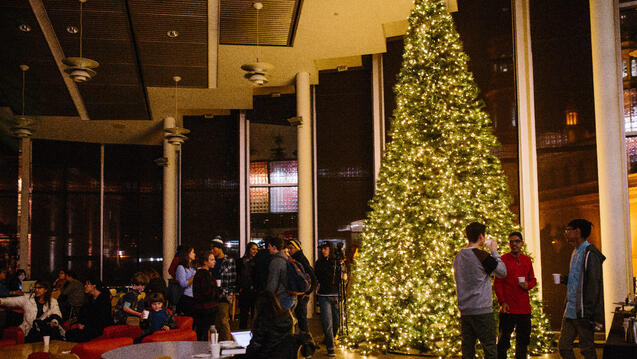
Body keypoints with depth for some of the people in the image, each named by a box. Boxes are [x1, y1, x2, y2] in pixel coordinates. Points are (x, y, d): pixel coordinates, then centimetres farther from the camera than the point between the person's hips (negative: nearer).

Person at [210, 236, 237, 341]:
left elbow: (233, 279, 1)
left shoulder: (230, 261, 1)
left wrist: (231, 293, -5)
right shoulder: (213, 261, 14)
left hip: (224, 295, -5)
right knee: (216, 321, 6)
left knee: (223, 320, -8)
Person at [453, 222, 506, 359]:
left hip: (464, 310, 7)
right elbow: (502, 272, -2)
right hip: (482, 310, -7)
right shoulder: (482, 255, -13)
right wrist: (494, 251, 8)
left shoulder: (458, 257, 9)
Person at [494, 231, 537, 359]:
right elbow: (497, 283, -5)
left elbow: (533, 279, 19)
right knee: (504, 341, -2)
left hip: (524, 308, 5)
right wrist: (502, 302, -13)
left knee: (523, 340, 14)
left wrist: (528, 285, -4)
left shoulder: (527, 260, 10)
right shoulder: (503, 259, -4)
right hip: (508, 308, -5)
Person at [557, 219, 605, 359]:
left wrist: (587, 313, -22)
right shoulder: (575, 253, 17)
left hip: (582, 311, -9)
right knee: (563, 347, 10)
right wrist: (565, 279, 6)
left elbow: (593, 284, -18)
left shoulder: (590, 254, -13)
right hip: (570, 311, 9)